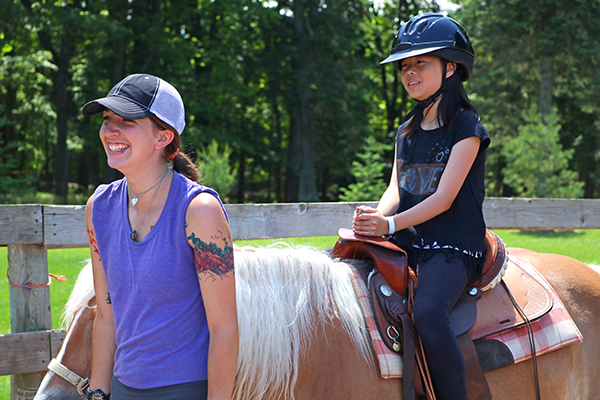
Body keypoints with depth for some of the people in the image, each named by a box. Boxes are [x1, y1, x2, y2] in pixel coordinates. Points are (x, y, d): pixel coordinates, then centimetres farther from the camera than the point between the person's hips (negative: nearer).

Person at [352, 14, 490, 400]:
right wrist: (377, 214, -14)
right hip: (406, 244, 8)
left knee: (428, 313, -36)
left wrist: (390, 224, -25)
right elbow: (396, 188, 9)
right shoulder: (407, 132, 17)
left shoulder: (466, 127, -5)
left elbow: (444, 197, -13)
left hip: (453, 247, -7)